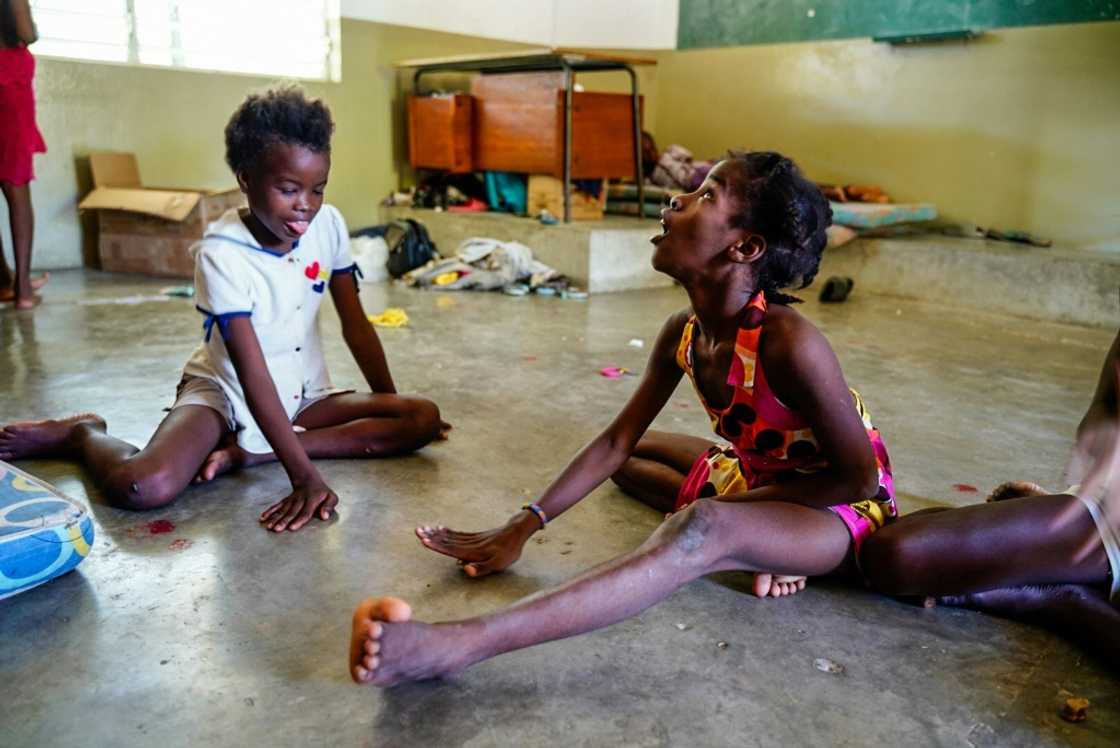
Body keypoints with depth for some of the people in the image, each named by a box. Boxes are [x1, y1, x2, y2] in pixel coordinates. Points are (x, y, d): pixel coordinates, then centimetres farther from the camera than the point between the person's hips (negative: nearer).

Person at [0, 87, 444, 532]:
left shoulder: (329, 226, -8)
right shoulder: (222, 254, -22)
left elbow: (356, 326, 1)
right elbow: (252, 375, -28)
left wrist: (393, 406, 1)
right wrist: (304, 476, -35)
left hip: (303, 395, 6)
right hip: (226, 393, -5)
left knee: (424, 419, -16)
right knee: (142, 487, -33)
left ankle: (247, 451, -17)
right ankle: (82, 434, 6)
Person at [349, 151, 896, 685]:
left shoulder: (788, 343, -30)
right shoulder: (683, 334, -8)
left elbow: (859, 478, -22)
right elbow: (616, 441, -4)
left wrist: (733, 504, -18)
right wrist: (522, 527, -8)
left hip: (843, 508, -8)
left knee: (701, 531, -39)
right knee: (628, 458, 17)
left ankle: (458, 645, -49)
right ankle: (761, 546, -5)